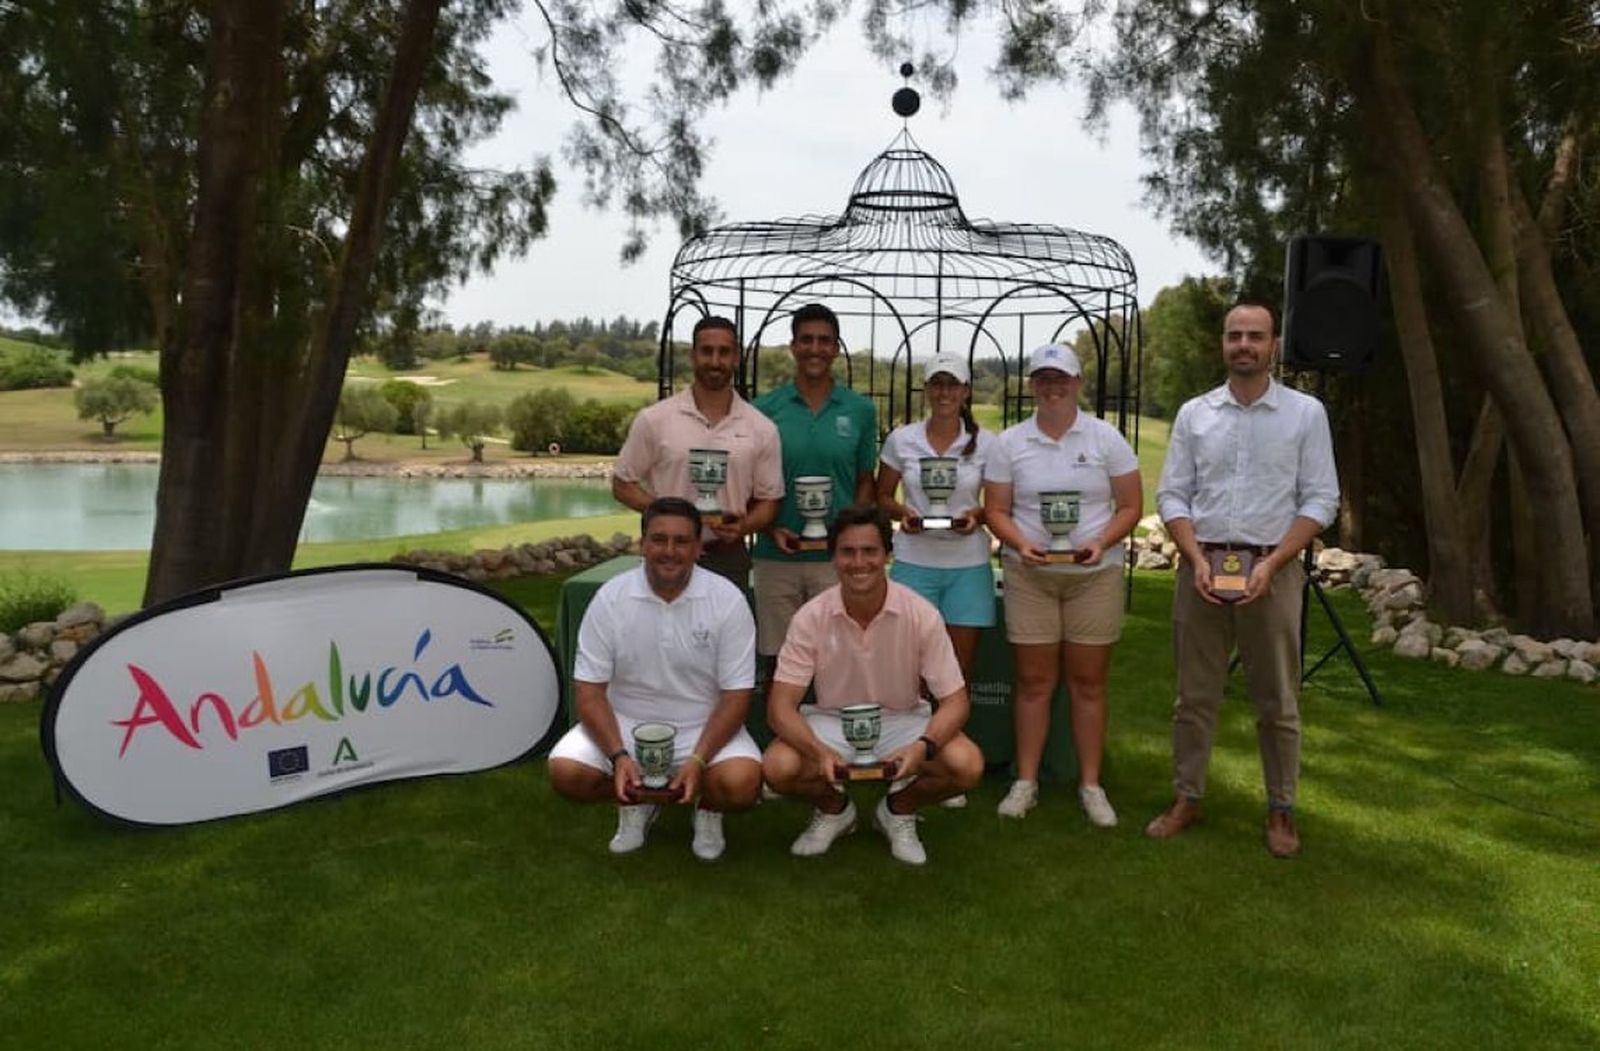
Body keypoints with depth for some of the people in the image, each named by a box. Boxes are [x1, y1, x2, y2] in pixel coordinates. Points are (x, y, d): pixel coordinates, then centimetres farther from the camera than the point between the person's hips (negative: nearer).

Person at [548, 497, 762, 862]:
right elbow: (589, 691, -7)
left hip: (704, 727, -1)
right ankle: (635, 804, 10)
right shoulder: (611, 598, -8)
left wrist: (698, 760, -24)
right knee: (565, 770, -23)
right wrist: (619, 756, -22)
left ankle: (708, 809, 9)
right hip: (626, 722, 2)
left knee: (741, 782, -30)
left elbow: (736, 696, -11)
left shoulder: (728, 600, -11)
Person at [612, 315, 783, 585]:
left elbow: (768, 500, 9)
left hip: (729, 558, 2)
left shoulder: (761, 428, 3)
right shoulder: (654, 419, -1)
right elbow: (622, 484, 3)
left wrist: (744, 526, -13)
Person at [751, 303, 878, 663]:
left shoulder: (860, 410, 4)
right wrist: (771, 528, -8)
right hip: (776, 556, 0)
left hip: (837, 557, 0)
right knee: (778, 658, 8)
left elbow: (865, 481, 10)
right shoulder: (765, 408, 2)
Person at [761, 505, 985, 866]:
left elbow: (954, 700, -14)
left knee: (967, 764, -27)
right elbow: (781, 705, -17)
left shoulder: (921, 614, -17)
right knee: (778, 767, -29)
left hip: (903, 721, 0)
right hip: (830, 723, 0)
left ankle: (899, 810, 7)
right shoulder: (810, 618, -16)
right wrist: (820, 752, -37)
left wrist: (923, 746, -35)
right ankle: (834, 809, 8)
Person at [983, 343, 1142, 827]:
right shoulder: (1010, 442, 3)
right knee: (1034, 681, 5)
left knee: (1089, 682, 6)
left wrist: (1101, 542, -15)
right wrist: (1021, 544, -15)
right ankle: (1025, 782, 15)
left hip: (1095, 574, 0)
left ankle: (1091, 784, 16)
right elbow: (996, 510, 4)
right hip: (1030, 574, 1)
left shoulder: (1106, 438, 1)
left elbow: (1130, 506, 2)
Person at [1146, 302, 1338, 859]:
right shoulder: (1194, 413, 6)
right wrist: (1197, 559, -10)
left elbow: (1319, 500, -2)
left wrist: (1270, 563, -13)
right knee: (1195, 693, 9)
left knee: (1276, 699, 7)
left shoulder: (1306, 412, 1)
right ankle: (1186, 798, 20)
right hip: (1201, 565, 2)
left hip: (1273, 568, -1)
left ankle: (1281, 810, 19)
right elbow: (1172, 495, 5)